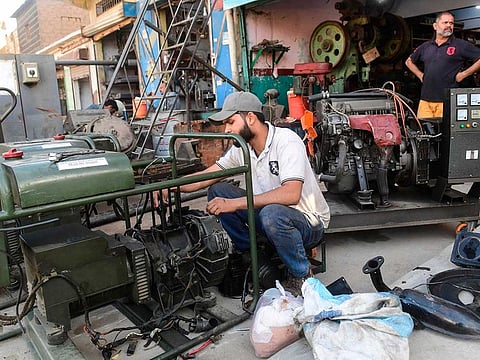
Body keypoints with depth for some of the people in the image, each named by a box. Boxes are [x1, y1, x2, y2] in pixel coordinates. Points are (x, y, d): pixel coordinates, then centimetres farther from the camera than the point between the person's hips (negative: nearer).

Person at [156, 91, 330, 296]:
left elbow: (291, 194, -36)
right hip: (272, 215, 6)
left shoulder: (286, 140, -23)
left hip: (310, 223, -6)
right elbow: (207, 175, 2)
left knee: (272, 213, -40)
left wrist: (234, 204, -36)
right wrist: (169, 187, -14)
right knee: (217, 191, -5)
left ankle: (301, 276, -10)